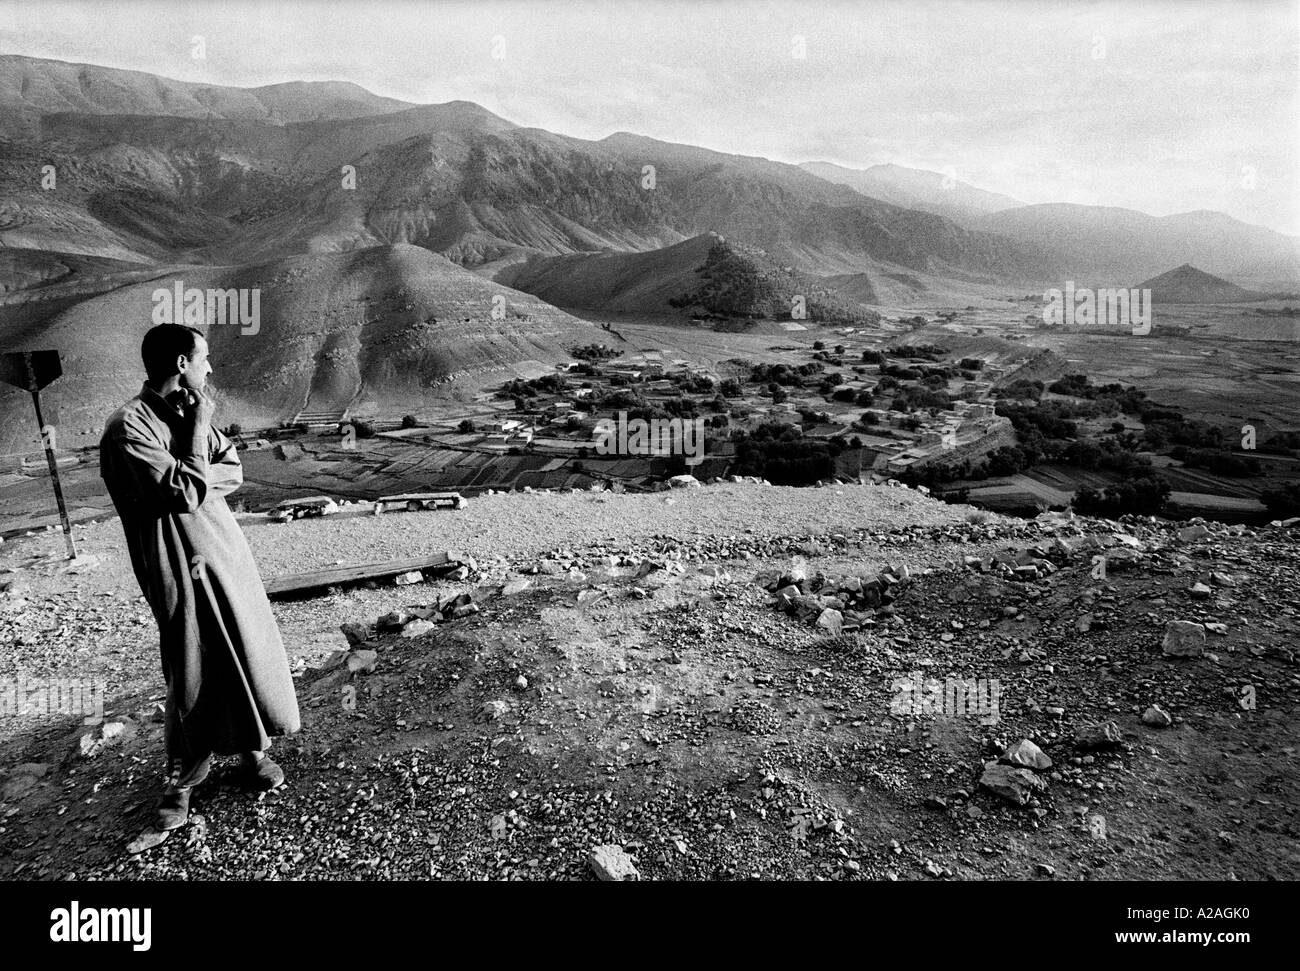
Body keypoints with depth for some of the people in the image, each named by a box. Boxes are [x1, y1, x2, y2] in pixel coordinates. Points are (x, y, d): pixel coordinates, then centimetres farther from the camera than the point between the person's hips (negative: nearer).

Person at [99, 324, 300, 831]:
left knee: (248, 655, 12)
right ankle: (181, 776, 25)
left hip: (226, 552, 7)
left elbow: (233, 471, 7)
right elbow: (187, 493, -23)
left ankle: (253, 750, 31)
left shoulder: (188, 410, 6)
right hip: (181, 570, -7)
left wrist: (189, 481, -12)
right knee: (192, 676, 4)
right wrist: (198, 428, -16)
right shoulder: (128, 428, -17)